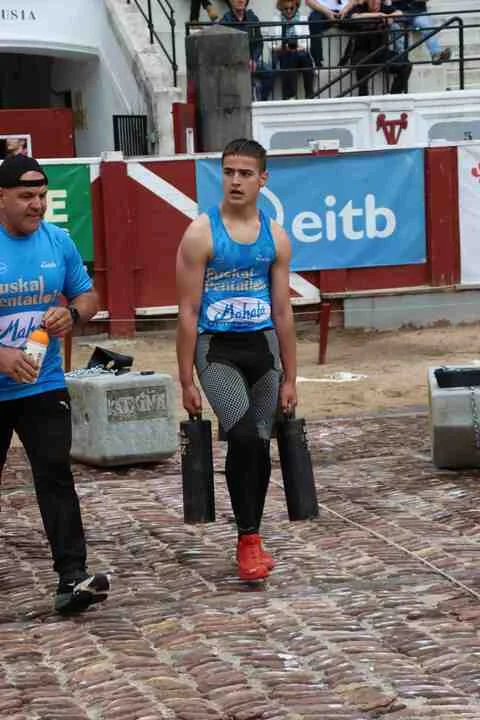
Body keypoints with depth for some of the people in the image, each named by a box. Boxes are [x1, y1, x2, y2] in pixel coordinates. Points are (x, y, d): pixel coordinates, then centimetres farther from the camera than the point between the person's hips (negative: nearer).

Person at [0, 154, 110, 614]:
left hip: (43, 386, 1)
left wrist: (72, 315, -12)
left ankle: (72, 578, -16)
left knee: (55, 475, -11)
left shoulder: (58, 241, 0)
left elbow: (87, 296, 11)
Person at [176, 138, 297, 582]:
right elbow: (188, 312, -5)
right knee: (243, 436, -23)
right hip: (217, 348, -4)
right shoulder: (201, 234, -6)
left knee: (260, 446, 7)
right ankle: (249, 540, -13)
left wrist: (289, 379, 9)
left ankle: (250, 539, 24)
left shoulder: (275, 237, 5)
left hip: (263, 346, 4)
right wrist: (187, 382, -8)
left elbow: (283, 312, 10)